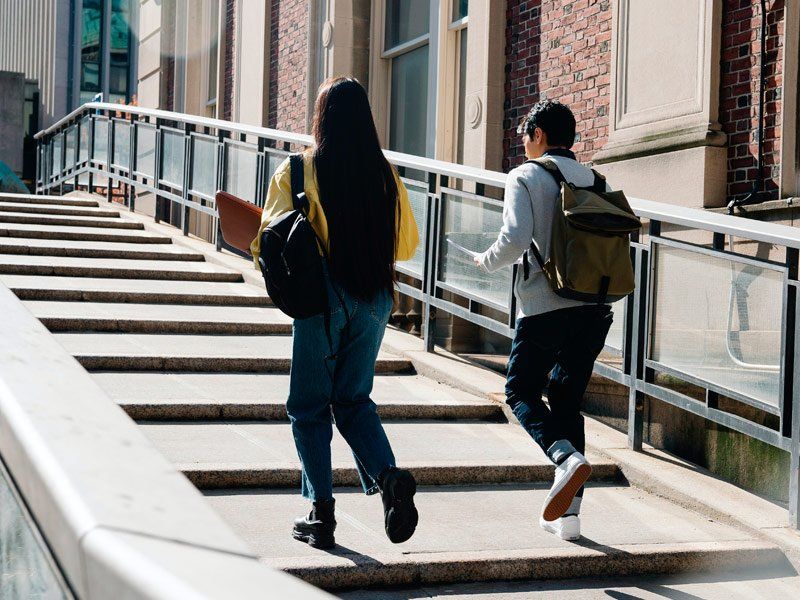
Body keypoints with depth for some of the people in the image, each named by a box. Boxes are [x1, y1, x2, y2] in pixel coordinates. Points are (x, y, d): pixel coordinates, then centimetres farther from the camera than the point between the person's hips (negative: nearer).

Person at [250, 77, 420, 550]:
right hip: (375, 299, 4)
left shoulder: (299, 171, -8)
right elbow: (407, 244, 10)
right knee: (354, 400, 17)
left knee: (310, 406, 9)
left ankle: (322, 514, 8)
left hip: (324, 298, -4)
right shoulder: (386, 173, 3)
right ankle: (390, 476, -6)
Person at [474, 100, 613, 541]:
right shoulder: (593, 180, 13)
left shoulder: (525, 177, -3)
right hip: (594, 310, 5)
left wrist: (487, 261, 4)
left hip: (544, 308, -5)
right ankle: (568, 512, 10)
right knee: (568, 401, 13)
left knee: (521, 391, 12)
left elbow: (515, 239, -15)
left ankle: (566, 457, -16)